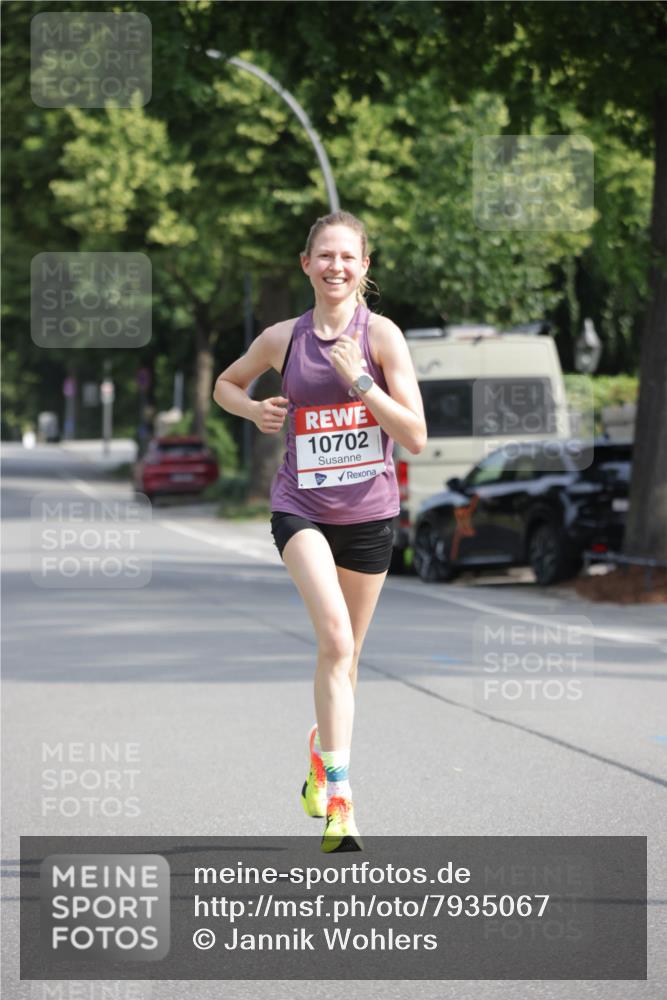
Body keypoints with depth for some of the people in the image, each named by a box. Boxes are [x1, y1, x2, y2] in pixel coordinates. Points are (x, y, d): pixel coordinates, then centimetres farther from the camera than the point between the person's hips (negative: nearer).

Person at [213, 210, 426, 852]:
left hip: (369, 511, 1)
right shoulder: (282, 338, 3)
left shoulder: (381, 335, -4)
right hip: (300, 508, -1)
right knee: (335, 638, -23)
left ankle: (323, 747, 44)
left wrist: (360, 381, -19)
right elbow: (225, 384, 22)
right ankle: (338, 799, -26)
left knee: (343, 654, 14)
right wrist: (255, 410, 1)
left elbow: (416, 437, -9)